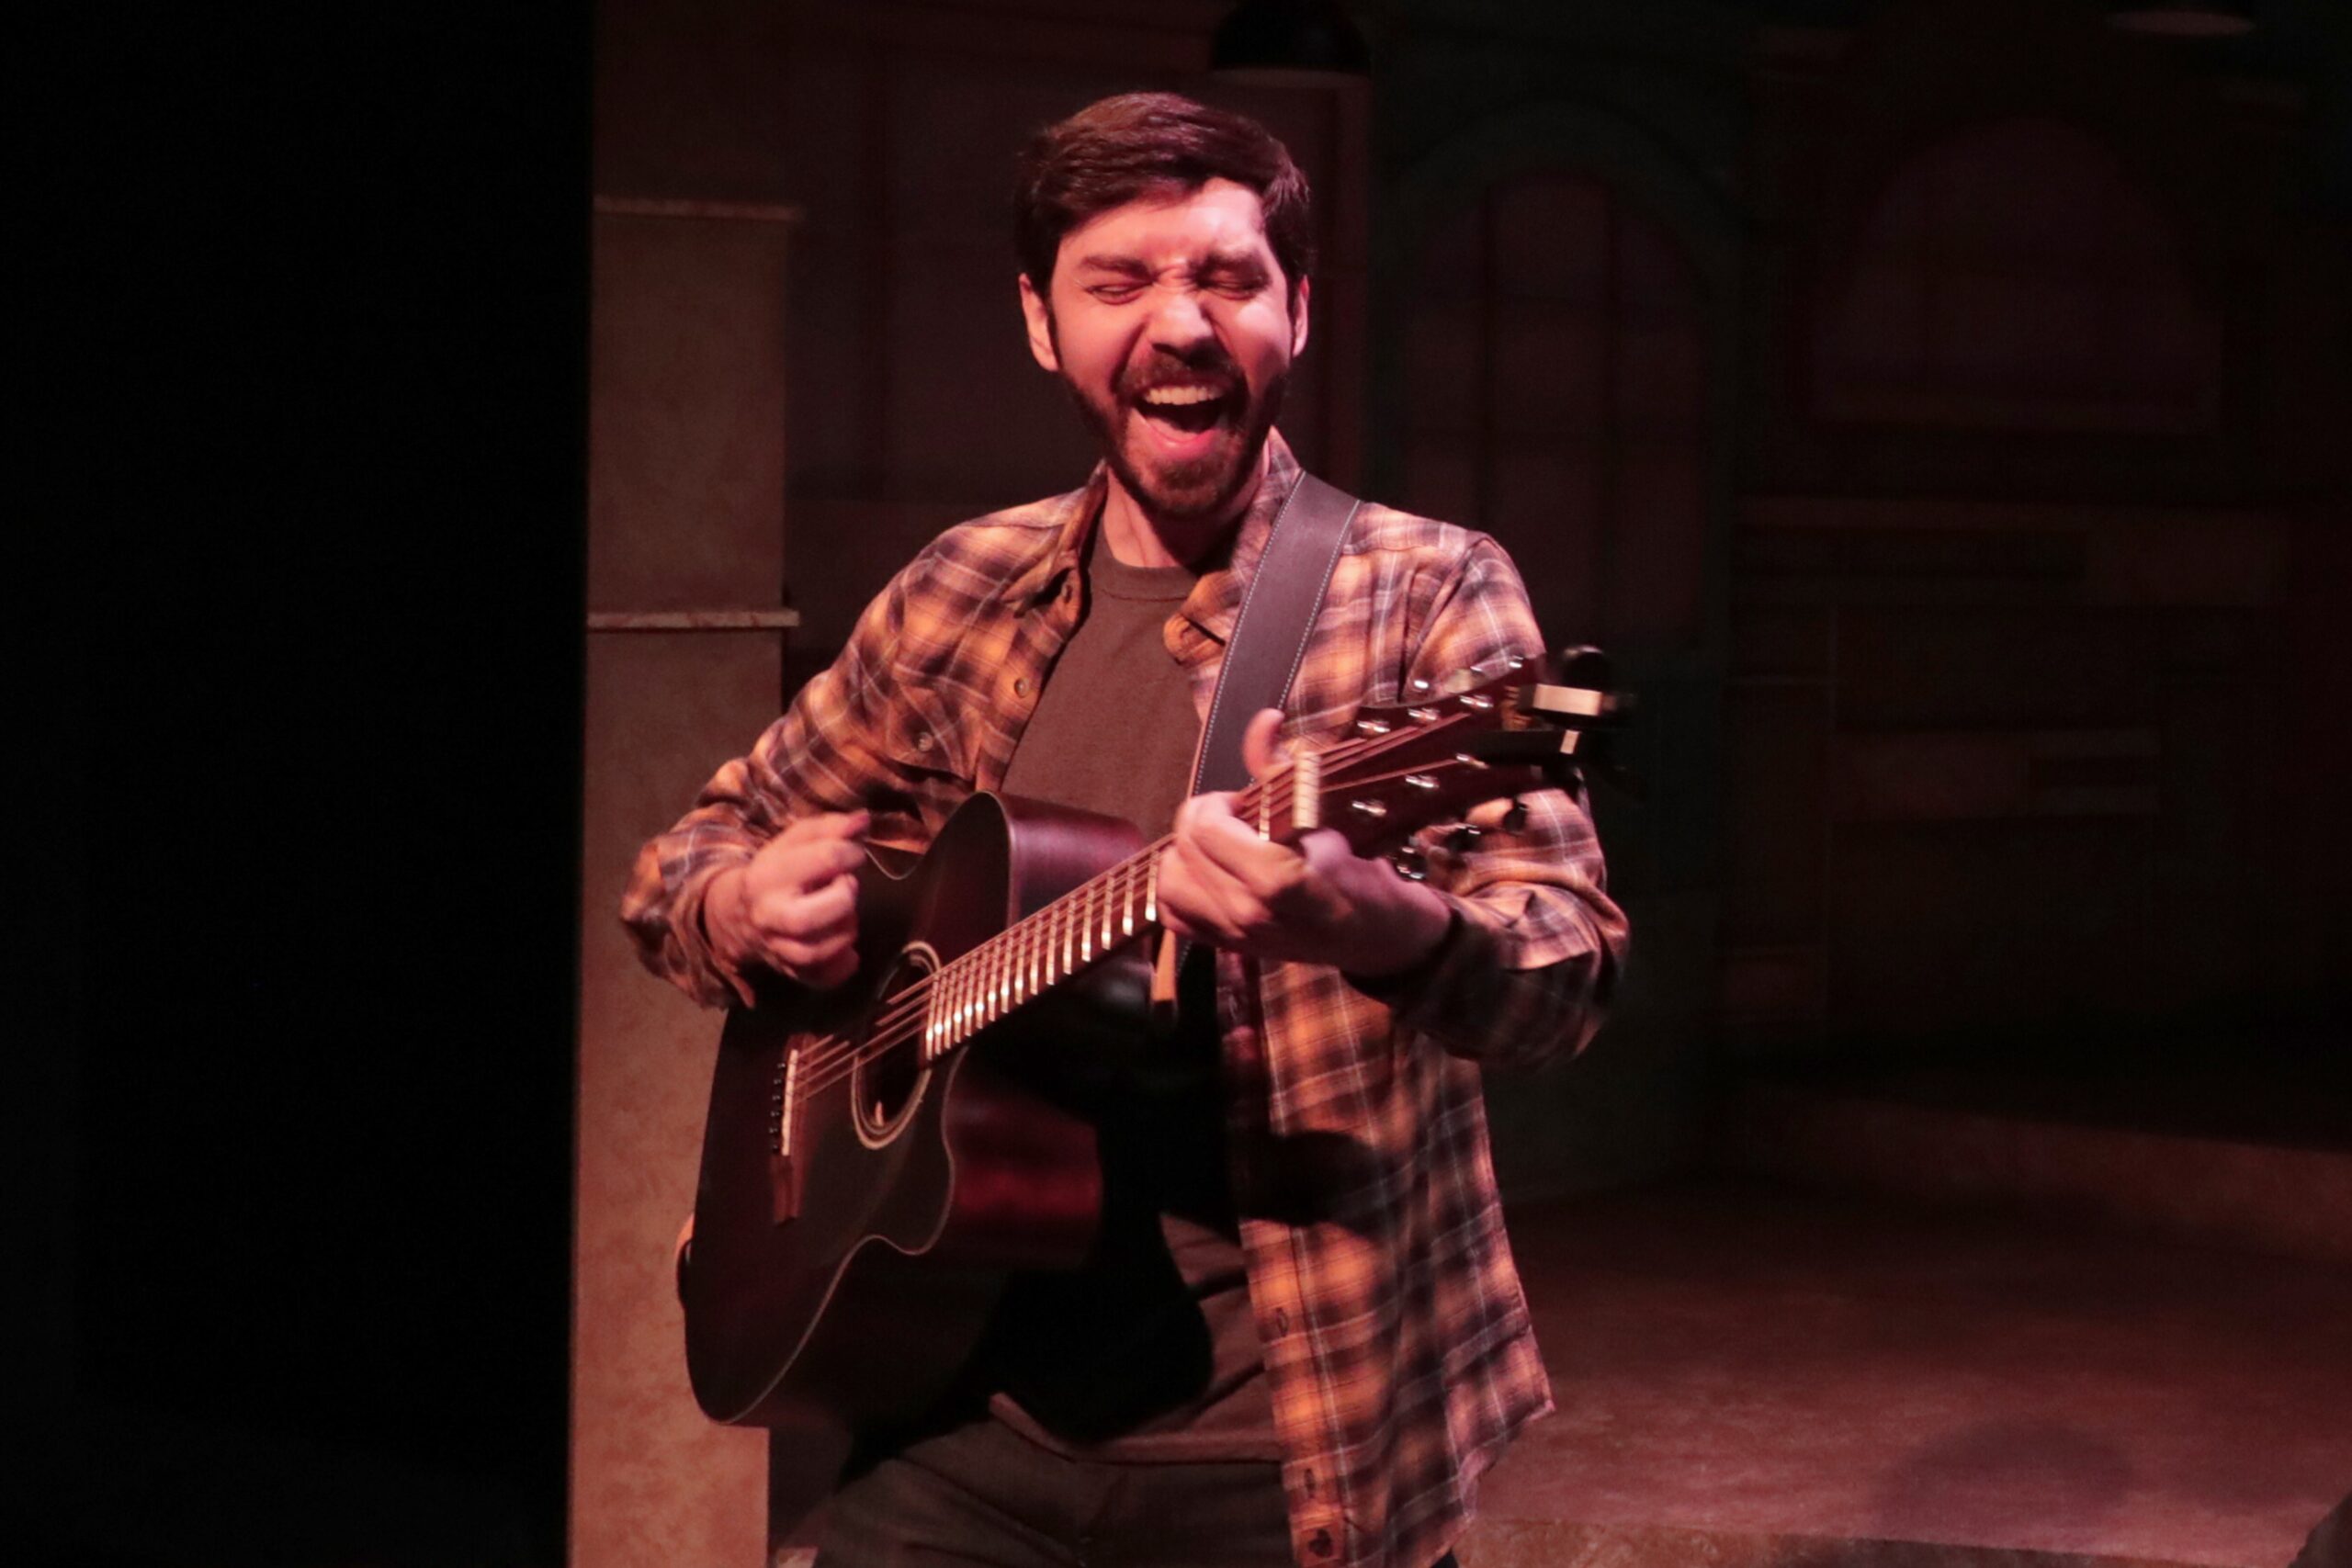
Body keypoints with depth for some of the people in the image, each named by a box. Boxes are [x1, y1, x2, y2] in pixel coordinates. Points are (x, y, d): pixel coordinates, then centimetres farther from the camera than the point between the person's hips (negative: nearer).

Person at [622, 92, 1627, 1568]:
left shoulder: (1425, 593, -8)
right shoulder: (963, 598, 4)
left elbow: (1567, 975, -19)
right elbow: (693, 853, 15)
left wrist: (1374, 924, -41)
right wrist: (748, 908, -9)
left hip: (1286, 1450, -3)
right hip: (959, 1410, 3)